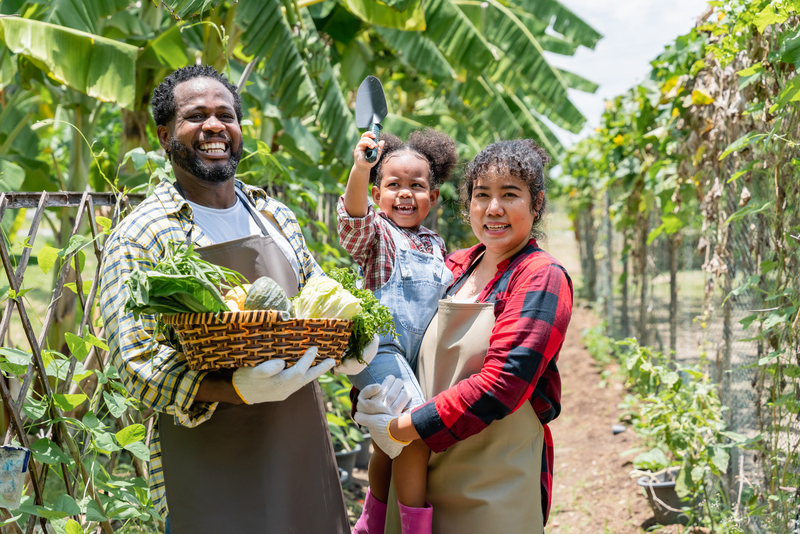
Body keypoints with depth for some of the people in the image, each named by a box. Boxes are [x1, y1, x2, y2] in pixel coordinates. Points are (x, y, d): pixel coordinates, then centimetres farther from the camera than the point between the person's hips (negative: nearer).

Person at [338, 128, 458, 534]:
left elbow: (441, 299, 25)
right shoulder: (377, 234, -3)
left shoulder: (434, 246, 15)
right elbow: (353, 219, -26)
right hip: (380, 347, -7)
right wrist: (359, 169, -42)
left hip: (417, 357, 7)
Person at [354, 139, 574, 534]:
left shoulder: (542, 279, -10)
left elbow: (500, 385, -20)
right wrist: (371, 402, -10)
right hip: (423, 470, 5)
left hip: (496, 486, -5)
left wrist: (402, 428, -19)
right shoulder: (456, 267, 8)